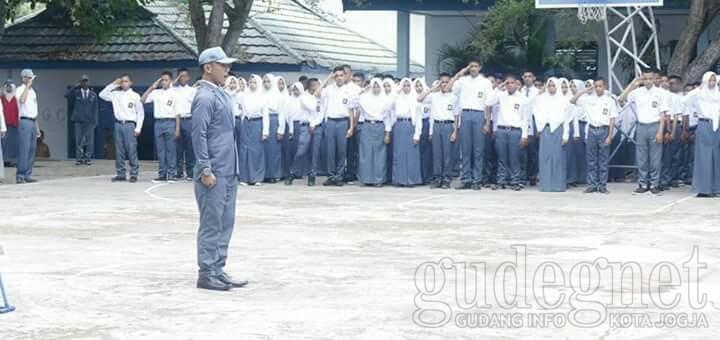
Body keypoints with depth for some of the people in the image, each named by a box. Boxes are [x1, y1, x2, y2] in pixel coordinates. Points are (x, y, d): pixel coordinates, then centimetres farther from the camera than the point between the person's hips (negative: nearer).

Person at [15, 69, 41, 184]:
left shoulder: (32, 91, 19)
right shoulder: (20, 89, -6)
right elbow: (22, 100, -30)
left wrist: (37, 127, 21)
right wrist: (27, 85, -22)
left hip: (33, 122, 8)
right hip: (25, 122, -8)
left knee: (32, 150, 6)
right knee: (24, 150, -11)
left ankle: (28, 175, 10)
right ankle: (20, 175, -10)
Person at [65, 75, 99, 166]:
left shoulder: (93, 95, 8)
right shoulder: (76, 93, 8)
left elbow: (95, 109, 6)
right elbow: (66, 95, -7)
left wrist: (95, 121, -1)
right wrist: (75, 87, -9)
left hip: (89, 121, 0)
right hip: (78, 121, 0)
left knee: (89, 141, -2)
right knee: (78, 141, 1)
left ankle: (88, 158, 3)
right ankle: (79, 158, 3)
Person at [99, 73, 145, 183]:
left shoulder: (135, 96, 1)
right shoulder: (116, 94, 9)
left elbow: (140, 113, 1)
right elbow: (102, 95, 3)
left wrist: (138, 128, -5)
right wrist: (113, 85, 1)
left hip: (130, 125, -3)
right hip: (118, 124, 3)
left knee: (132, 151, -5)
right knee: (119, 151, 5)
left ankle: (134, 174, 0)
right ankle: (121, 174, 10)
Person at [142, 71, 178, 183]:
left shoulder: (174, 94, 1)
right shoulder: (155, 93, 9)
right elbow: (142, 100, 4)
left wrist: (177, 128, -5)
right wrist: (152, 87, 0)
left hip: (170, 122, -3)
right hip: (158, 123, 3)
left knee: (170, 149, -1)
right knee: (160, 150, 5)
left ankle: (171, 174, 2)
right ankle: (162, 175, 10)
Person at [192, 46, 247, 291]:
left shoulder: (221, 95, 15)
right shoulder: (205, 97, -13)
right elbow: (199, 135, -17)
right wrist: (205, 170, -20)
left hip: (228, 172, 9)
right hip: (214, 173, -9)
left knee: (226, 223, 12)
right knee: (211, 224, -4)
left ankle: (218, 270, 19)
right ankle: (206, 273, 3)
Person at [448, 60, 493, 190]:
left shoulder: (485, 82, 7)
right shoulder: (462, 80, 12)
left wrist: (487, 123, -2)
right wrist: (458, 75, 0)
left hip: (479, 115, -1)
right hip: (465, 114, 1)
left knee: (478, 150, 0)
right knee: (465, 149, 3)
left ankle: (477, 180, 4)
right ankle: (465, 180, 7)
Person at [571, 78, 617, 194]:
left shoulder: (610, 101, 2)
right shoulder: (588, 98, 6)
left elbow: (612, 120, 0)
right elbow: (572, 101, 3)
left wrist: (610, 136, -7)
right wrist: (584, 91, -3)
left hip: (604, 130, -2)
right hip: (591, 129, 2)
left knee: (603, 160, 3)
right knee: (591, 160, 5)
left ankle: (602, 185, 8)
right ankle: (592, 184, 10)